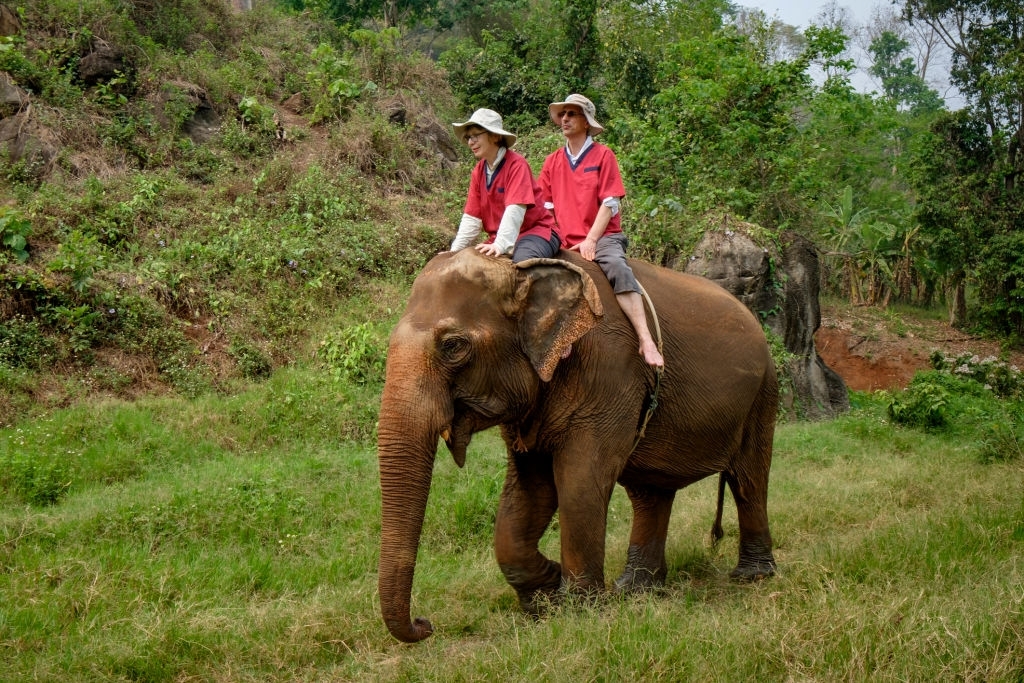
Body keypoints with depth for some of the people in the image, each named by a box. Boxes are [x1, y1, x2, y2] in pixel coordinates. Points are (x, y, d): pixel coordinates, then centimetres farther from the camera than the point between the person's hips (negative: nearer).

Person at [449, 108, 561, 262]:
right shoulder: (478, 171, 8)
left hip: (535, 231, -7)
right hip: (497, 238, 7)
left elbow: (515, 210, -23)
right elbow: (471, 217, 5)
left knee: (522, 260, -37)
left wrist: (500, 245, -34)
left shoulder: (516, 164, -12)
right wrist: (455, 250, -7)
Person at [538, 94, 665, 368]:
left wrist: (590, 240, -15)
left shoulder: (603, 155, 2)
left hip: (602, 237, -5)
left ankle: (646, 342, -43)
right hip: (565, 243, 5)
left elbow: (610, 204, -5)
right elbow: (545, 207, 12)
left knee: (617, 268, -33)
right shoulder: (552, 162, 14)